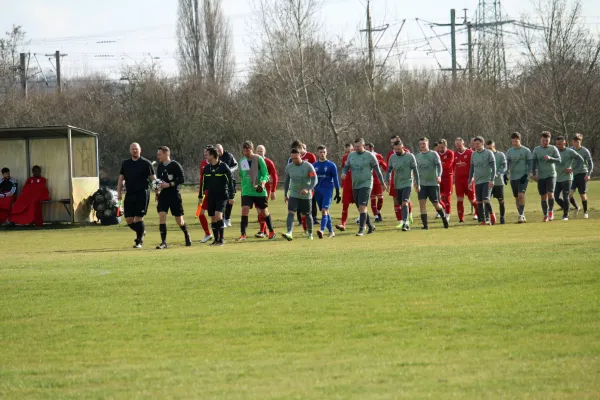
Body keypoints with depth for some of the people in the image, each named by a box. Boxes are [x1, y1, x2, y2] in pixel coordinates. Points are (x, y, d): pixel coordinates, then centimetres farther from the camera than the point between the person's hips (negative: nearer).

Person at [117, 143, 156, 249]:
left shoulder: (146, 163, 0)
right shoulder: (125, 163, 12)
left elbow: (153, 178, 0)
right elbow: (121, 179, 16)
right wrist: (119, 192, 7)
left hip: (142, 194, -4)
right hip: (129, 194, 5)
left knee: (138, 218, -8)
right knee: (129, 219, 1)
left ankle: (139, 242, 3)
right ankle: (141, 232, 28)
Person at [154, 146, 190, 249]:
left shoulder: (175, 165, -8)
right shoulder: (160, 166, 8)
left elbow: (182, 180, -12)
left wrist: (169, 184, -20)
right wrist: (157, 189, 6)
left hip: (174, 195, -4)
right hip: (163, 195, 4)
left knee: (179, 221, 3)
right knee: (161, 216, -14)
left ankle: (186, 235, 34)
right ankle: (163, 242, -12)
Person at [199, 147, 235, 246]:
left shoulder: (224, 167, -8)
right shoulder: (207, 168, 8)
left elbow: (231, 182, -7)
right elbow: (203, 183, 17)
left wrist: (231, 197, -10)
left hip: (222, 196, -6)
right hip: (211, 197, 6)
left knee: (218, 215, -18)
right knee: (213, 218, 4)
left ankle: (221, 239, -12)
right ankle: (216, 239, 11)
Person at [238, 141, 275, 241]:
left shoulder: (259, 159, -7)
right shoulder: (242, 161, 6)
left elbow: (266, 174, -9)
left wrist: (263, 183, -27)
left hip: (259, 191, -3)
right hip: (247, 191, 3)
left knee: (264, 212, 9)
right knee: (245, 210, -14)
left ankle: (271, 231, 29)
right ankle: (243, 234, -13)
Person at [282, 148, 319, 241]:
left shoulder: (308, 166, -12)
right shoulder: (289, 167, 1)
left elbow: (315, 180, -14)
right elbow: (287, 181, 14)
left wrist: (308, 189, -30)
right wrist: (286, 194, 15)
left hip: (306, 195, -2)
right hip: (293, 194, 2)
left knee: (307, 215, 9)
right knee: (290, 213, -17)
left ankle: (310, 233, 28)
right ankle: (289, 233, -29)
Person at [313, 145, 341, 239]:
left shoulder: (331, 165, -1)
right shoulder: (314, 166, 10)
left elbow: (335, 179, 0)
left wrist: (338, 193, -2)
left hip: (328, 191, -5)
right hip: (318, 191, 5)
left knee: (324, 210, -18)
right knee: (325, 212, 9)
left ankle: (322, 231, -29)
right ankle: (331, 231, 19)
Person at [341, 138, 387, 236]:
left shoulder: (369, 156, -6)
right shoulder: (351, 156, 8)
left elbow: (377, 170, 0)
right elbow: (346, 167, 14)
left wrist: (383, 183, 5)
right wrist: (343, 173, -10)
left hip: (366, 184, -6)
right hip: (355, 185, 6)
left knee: (362, 207, -16)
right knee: (360, 208, 10)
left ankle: (361, 230, -17)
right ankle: (370, 226, 26)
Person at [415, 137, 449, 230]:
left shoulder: (434, 154, -4)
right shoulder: (418, 156, 9)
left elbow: (439, 165, -13)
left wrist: (439, 176, -29)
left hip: (433, 183, -3)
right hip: (422, 184, 3)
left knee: (436, 204, 3)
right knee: (422, 202, -11)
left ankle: (444, 218, 31)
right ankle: (425, 225, -9)